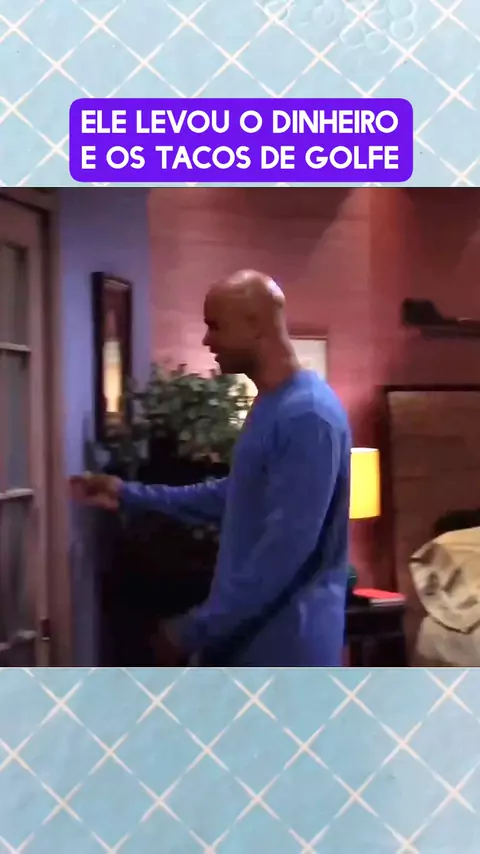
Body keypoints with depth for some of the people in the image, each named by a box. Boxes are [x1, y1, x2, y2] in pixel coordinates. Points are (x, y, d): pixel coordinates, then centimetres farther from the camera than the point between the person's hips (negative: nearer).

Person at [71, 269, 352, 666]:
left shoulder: (308, 415, -22)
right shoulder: (270, 407, 11)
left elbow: (287, 547, -27)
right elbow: (233, 498, 23)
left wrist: (196, 630, -22)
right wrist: (131, 495, 21)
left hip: (285, 645, -10)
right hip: (247, 636, 10)